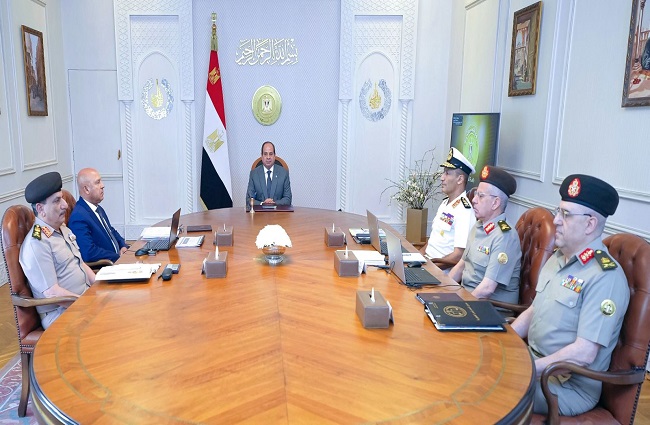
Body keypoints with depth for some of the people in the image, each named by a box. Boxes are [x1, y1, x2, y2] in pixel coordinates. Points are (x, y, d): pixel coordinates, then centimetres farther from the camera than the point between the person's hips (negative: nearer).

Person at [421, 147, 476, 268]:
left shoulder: (464, 211, -16)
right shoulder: (445, 203, 14)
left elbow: (458, 257, -20)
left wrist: (430, 260, -14)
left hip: (442, 269, -8)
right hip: (426, 259, 8)